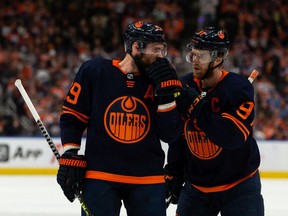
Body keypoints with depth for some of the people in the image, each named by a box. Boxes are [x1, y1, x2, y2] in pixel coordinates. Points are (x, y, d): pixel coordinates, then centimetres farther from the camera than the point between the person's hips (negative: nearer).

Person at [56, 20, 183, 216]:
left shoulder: (157, 81, 5)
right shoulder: (94, 71, -2)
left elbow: (169, 134, 0)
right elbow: (72, 117, 3)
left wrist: (168, 92, -9)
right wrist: (70, 157, -3)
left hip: (148, 179, 3)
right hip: (100, 176, -3)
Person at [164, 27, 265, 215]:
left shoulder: (238, 87, -18)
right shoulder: (185, 86, -1)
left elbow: (234, 137, -30)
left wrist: (197, 107, -30)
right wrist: (174, 174, 11)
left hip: (239, 186, -5)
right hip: (196, 186, 5)